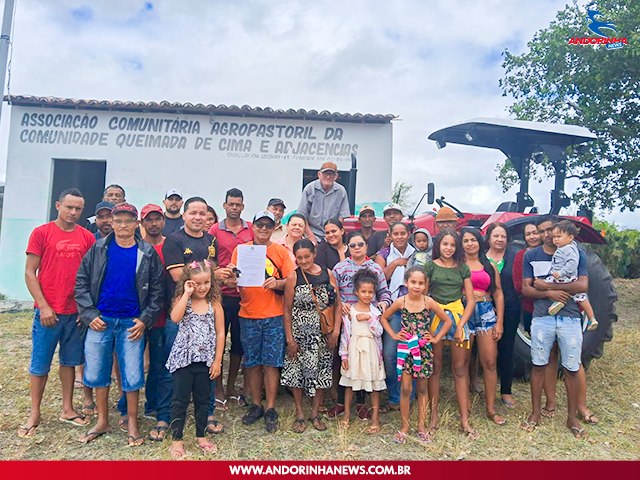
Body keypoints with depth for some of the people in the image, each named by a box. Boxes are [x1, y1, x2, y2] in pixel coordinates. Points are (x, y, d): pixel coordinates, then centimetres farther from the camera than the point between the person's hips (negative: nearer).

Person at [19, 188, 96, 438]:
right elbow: (30, 273, -4)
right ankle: (34, 414, 22)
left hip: (77, 312, 3)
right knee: (40, 364, 8)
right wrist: (43, 306, -10)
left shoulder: (87, 237, 4)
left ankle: (67, 409, 26)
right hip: (48, 311, -3)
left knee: (69, 361, 14)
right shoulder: (41, 233, -3)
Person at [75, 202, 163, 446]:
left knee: (133, 375, 3)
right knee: (96, 373, 10)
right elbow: (81, 282, 2)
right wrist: (89, 314, -6)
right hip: (100, 320, 2)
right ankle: (102, 421, 28)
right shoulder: (98, 249, 1)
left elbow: (156, 290, -1)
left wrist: (145, 319, -8)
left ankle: (132, 423, 22)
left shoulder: (147, 253, -2)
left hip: (132, 323, -1)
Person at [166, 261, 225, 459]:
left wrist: (217, 361, -4)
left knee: (202, 399, 14)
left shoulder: (214, 304, -2)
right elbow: (175, 318, -26)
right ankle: (176, 439, 20)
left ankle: (201, 436, 30)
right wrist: (187, 294, -22)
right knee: (180, 399, 6)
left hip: (205, 359, 2)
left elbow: (220, 333, -1)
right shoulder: (182, 300, -4)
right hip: (183, 358, -1)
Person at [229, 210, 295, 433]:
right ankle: (256, 405, 25)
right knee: (252, 362, 10)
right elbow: (233, 278, 6)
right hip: (248, 315, 2)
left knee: (271, 363, 2)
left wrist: (277, 283, -20)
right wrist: (234, 278, -16)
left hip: (274, 315, -1)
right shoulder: (241, 250, 7)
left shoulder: (281, 252, 3)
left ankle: (270, 409, 13)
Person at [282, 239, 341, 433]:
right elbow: (287, 310, -5)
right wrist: (289, 339, -7)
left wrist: (336, 331, -5)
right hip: (300, 333, -2)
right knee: (297, 371, 4)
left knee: (322, 371, 9)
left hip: (323, 334, 2)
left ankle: (315, 413, 28)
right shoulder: (293, 277, -7)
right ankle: (299, 414, 23)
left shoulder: (327, 274, -1)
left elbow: (337, 304, 2)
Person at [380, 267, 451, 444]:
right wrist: (393, 335, 0)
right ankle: (405, 425, 16)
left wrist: (436, 338, -2)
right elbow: (383, 318, 7)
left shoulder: (428, 301, -7)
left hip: (424, 349, 1)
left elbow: (447, 321, 3)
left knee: (422, 387, 11)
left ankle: (421, 425, 24)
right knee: (406, 388, 0)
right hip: (405, 348, -1)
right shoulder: (400, 301, -6)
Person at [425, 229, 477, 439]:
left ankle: (464, 419, 10)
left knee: (460, 369, 3)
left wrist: (461, 324, -5)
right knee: (435, 367, 4)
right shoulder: (430, 267, 4)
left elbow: (471, 301, 7)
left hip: (458, 317, 2)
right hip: (435, 317, -1)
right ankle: (434, 416, 12)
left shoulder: (462, 268, 9)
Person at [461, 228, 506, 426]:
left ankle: (491, 409, 12)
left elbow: (498, 294, 12)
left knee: (490, 362, 2)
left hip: (486, 313, 3)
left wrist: (499, 322, 6)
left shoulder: (489, 266, 14)